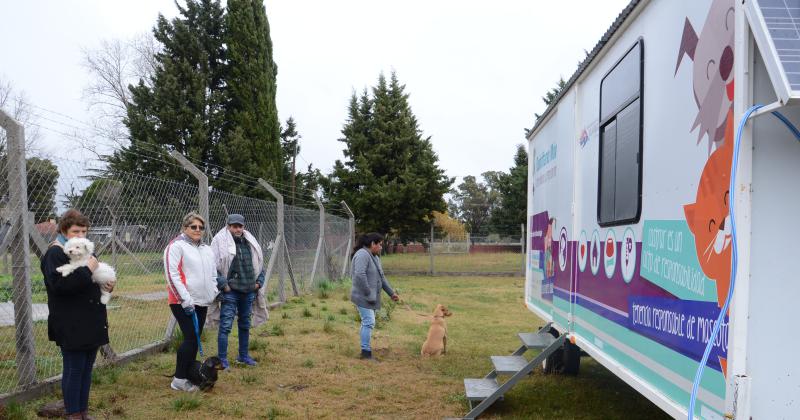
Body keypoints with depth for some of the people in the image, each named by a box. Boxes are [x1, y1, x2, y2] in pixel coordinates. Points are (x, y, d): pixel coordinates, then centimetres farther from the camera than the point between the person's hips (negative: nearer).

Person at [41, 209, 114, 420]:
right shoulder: (55, 254, -10)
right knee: (74, 370, 1)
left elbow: (94, 280, 27)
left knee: (87, 369, 13)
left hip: (91, 323, 8)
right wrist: (87, 270, -24)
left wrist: (108, 285, 5)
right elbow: (59, 284, -25)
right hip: (71, 325, -8)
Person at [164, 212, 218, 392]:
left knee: (194, 340, 10)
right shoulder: (176, 246, -7)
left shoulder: (207, 249, 16)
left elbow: (213, 274, 24)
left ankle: (189, 375, 19)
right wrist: (185, 300, -17)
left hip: (202, 303, 7)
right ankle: (179, 380, 1)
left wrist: (213, 293, 13)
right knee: (191, 339, -10)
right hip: (183, 303, -7)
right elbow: (172, 274, -14)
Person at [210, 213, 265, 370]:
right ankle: (222, 360, 3)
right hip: (230, 292, -6)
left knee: (245, 325, 15)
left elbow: (259, 264, 21)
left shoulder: (250, 242, 12)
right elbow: (214, 267, -12)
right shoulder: (220, 241, -7)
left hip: (249, 292, 6)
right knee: (225, 326, -6)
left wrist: (259, 282, 10)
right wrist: (223, 285, -15)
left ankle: (243, 356, 28)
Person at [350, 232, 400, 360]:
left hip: (371, 297, 9)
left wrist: (391, 293, 20)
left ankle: (365, 350, 19)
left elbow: (381, 277, 21)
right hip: (363, 297, -9)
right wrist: (369, 294, -22)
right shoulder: (362, 255, -16)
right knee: (369, 322, -10)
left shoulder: (375, 257, 15)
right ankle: (366, 352, -6)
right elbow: (359, 275, -26)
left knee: (367, 323, 12)